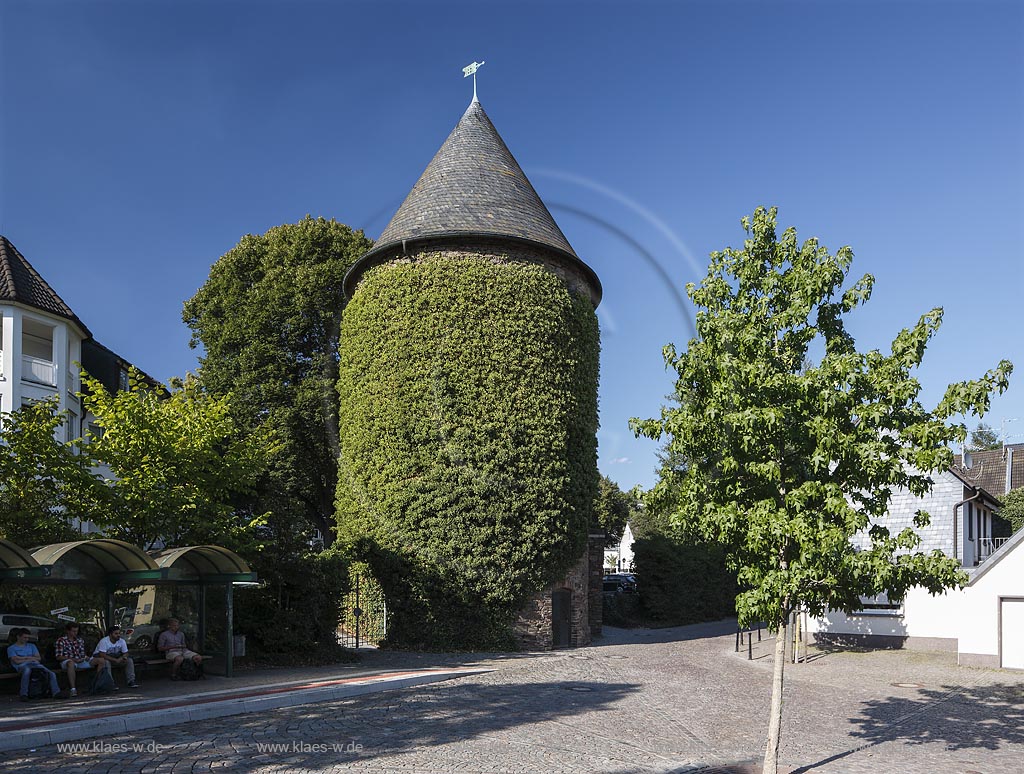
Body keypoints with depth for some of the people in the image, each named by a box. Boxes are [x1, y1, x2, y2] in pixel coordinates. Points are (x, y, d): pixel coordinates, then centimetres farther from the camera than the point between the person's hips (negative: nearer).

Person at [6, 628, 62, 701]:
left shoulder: (31, 646, 28)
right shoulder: (11, 648, 15)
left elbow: (38, 658, 15)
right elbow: (17, 661, -1)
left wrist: (24, 658, 3)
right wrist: (30, 658, 5)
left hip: (35, 664, 4)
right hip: (22, 666, -4)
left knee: (52, 674, -21)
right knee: (27, 670, -44)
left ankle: (56, 692, -28)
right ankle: (23, 694, -41)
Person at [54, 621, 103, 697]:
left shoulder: (80, 640, 18)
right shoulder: (61, 641, 0)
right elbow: (59, 657, -6)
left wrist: (85, 657, -4)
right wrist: (73, 659, -18)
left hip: (81, 661, 6)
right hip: (67, 662, -6)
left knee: (101, 660, -10)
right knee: (71, 663, -43)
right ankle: (73, 689, -48)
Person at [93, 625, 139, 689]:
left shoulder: (122, 641, -7)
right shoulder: (104, 641, -26)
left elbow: (125, 653, 1)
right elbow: (102, 655, -33)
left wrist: (123, 657, -25)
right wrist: (116, 660, -34)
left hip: (115, 657, 6)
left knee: (129, 660, -12)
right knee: (106, 662, -39)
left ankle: (131, 681, -12)